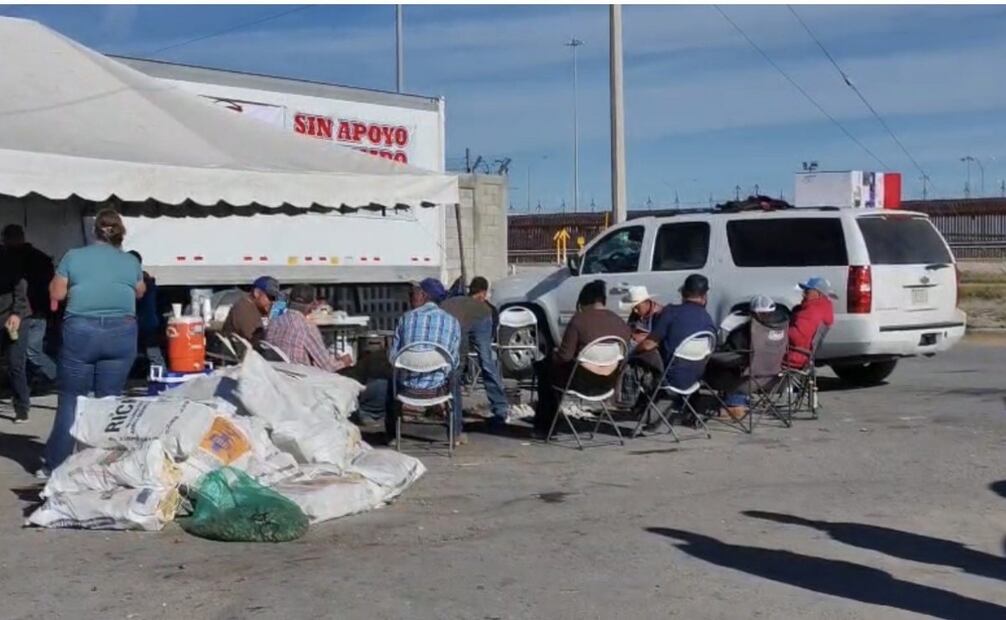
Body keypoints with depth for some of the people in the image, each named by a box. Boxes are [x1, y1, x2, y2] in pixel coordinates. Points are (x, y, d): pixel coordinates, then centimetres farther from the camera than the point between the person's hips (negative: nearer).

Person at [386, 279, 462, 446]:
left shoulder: (406, 318, -4)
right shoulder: (452, 322, -1)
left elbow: (392, 357, 0)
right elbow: (454, 362, 3)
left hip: (408, 387, 0)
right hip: (437, 389, 0)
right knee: (453, 376, 35)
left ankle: (392, 434, 38)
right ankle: (456, 433, 35)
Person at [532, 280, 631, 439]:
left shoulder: (580, 319, -14)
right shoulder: (620, 323, 2)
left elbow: (565, 356, -15)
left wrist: (553, 355, 9)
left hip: (582, 381, -7)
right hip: (608, 382, 7)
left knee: (545, 368, 23)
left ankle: (543, 427, 28)